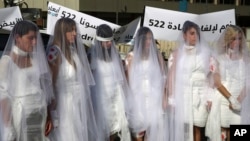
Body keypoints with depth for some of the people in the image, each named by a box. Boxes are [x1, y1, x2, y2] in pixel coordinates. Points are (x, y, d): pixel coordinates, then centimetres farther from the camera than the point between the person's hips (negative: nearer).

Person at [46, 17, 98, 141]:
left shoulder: (74, 49, 8)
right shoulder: (55, 52, -15)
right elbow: (51, 81, -15)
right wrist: (53, 108, -14)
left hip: (79, 100, 7)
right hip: (64, 101, -7)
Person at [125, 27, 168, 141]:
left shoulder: (157, 55, 4)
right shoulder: (131, 57, 0)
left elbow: (163, 77, 6)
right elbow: (128, 79, 1)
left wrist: (163, 97, 3)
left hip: (154, 97, 1)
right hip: (138, 97, -1)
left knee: (153, 126, 0)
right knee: (138, 126, 1)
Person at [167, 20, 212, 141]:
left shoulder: (205, 53, 8)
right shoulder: (177, 53, 6)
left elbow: (210, 76, 7)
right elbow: (171, 76, 4)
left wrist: (210, 97, 0)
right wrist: (171, 97, -2)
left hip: (200, 95, 1)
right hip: (183, 94, 0)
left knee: (197, 128, -1)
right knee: (182, 128, -5)